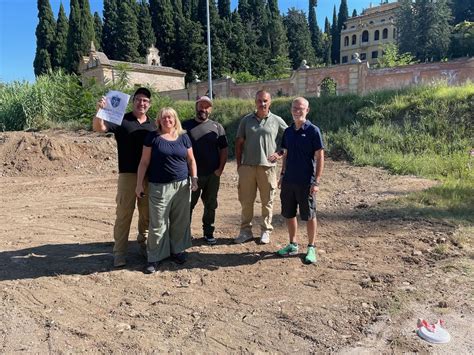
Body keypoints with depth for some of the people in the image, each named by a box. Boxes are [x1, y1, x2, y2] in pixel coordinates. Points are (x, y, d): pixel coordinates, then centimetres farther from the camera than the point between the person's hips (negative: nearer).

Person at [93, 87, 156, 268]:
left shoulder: (153, 125, 11)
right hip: (128, 174, -3)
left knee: (147, 213, 11)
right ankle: (119, 252, 9)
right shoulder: (121, 120, 0)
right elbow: (98, 128, -13)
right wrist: (99, 111, -32)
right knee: (124, 213, 0)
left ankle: (143, 244, 29)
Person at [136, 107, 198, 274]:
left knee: (180, 221, 9)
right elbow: (144, 162, 1)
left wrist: (194, 177, 0)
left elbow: (191, 160, 13)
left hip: (182, 186, 3)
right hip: (159, 187, -3)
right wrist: (139, 184, -3)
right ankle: (155, 257, 12)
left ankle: (177, 250, 27)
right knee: (158, 223, 0)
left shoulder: (184, 137, 9)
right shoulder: (152, 137, 1)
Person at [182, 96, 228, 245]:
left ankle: (208, 232, 26)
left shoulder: (217, 127, 6)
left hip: (212, 175, 2)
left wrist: (220, 169, -4)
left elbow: (224, 149, 6)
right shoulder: (186, 125, 2)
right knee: (188, 205, 7)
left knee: (210, 205, 12)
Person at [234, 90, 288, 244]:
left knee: (267, 201, 8)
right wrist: (239, 163, 3)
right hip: (247, 166, 2)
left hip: (267, 166, -1)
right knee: (246, 200, 8)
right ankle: (246, 230, 22)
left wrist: (280, 153, -1)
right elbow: (239, 143, 8)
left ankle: (265, 231, 23)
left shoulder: (277, 120, 2)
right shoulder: (246, 120, 6)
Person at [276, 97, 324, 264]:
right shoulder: (288, 131, 8)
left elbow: (320, 157, -9)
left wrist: (316, 181, -14)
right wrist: (282, 174, 11)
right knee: (289, 214, 13)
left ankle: (311, 248, 21)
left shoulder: (313, 131, -8)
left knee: (309, 216, 6)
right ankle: (293, 245, 29)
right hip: (288, 180, 6)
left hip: (306, 182, -5)